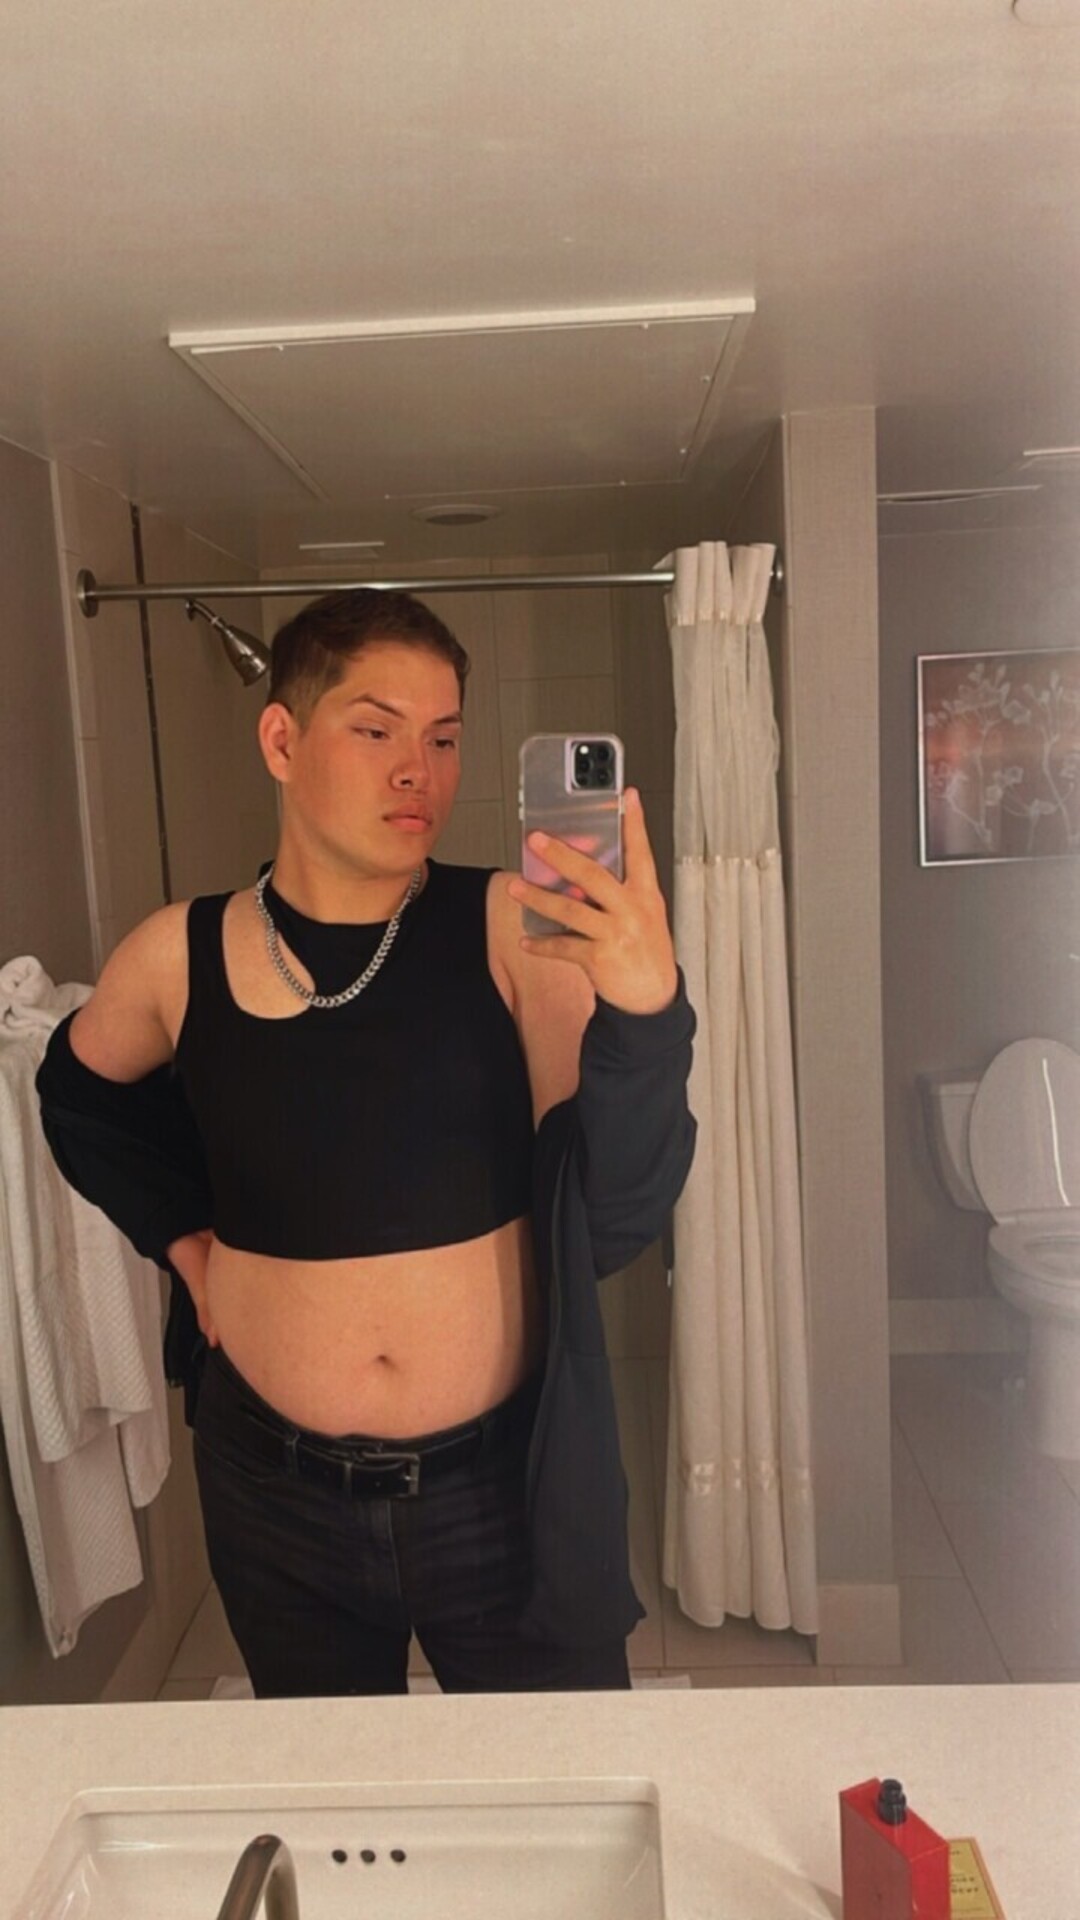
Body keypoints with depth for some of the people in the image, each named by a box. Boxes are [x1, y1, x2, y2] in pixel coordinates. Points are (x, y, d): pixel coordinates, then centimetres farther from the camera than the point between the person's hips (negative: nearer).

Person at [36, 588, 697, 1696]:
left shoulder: (515, 930, -13)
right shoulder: (180, 958, -7)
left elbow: (619, 1213, -19)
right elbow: (77, 1095, 15)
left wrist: (644, 1007, -35)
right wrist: (178, 1232, 3)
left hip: (506, 1482, -1)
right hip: (277, 1493, 2)